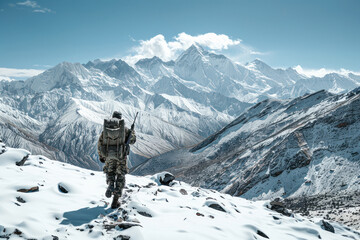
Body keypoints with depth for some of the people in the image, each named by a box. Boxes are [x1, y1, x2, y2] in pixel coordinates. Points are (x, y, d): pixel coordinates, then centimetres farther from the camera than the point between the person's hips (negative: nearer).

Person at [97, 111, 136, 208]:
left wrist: (101, 156, 16)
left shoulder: (105, 128, 6)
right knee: (120, 177, 9)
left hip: (109, 155, 2)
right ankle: (115, 202, 6)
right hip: (121, 155, -1)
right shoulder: (124, 128, 0)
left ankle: (110, 185, -8)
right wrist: (132, 131, 24)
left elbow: (100, 143, 5)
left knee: (110, 173, 26)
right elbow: (132, 140, 5)